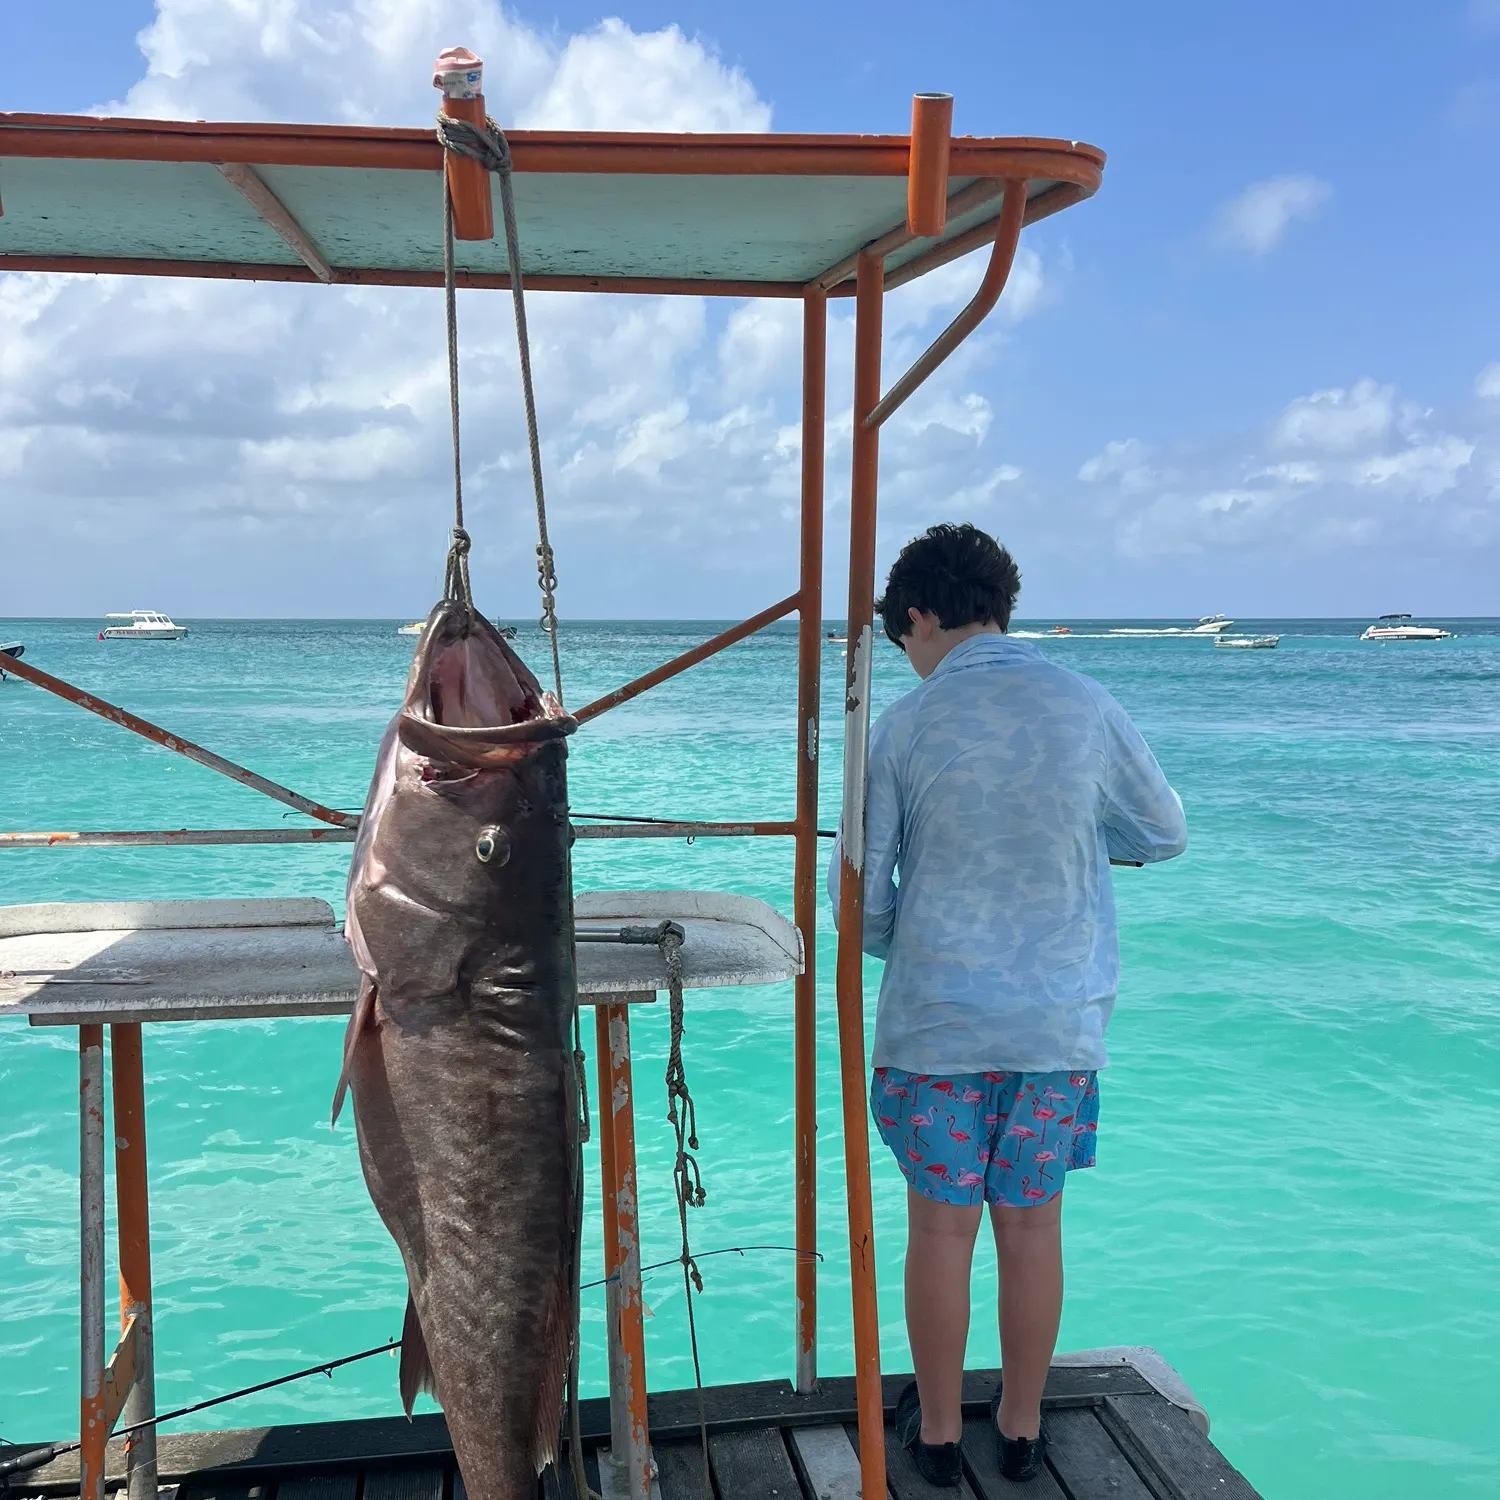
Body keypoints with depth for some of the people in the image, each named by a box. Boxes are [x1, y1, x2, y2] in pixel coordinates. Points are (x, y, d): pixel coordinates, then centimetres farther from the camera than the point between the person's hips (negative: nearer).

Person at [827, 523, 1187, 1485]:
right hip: (1061, 1019, 2)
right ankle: (1022, 1427, 30)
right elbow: (1166, 836, 10)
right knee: (1033, 1225, 15)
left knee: (941, 1228, 11)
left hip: (936, 1019, -2)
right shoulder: (1090, 710, -4)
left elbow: (859, 890, -5)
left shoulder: (904, 729, -9)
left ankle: (938, 1430, 27)